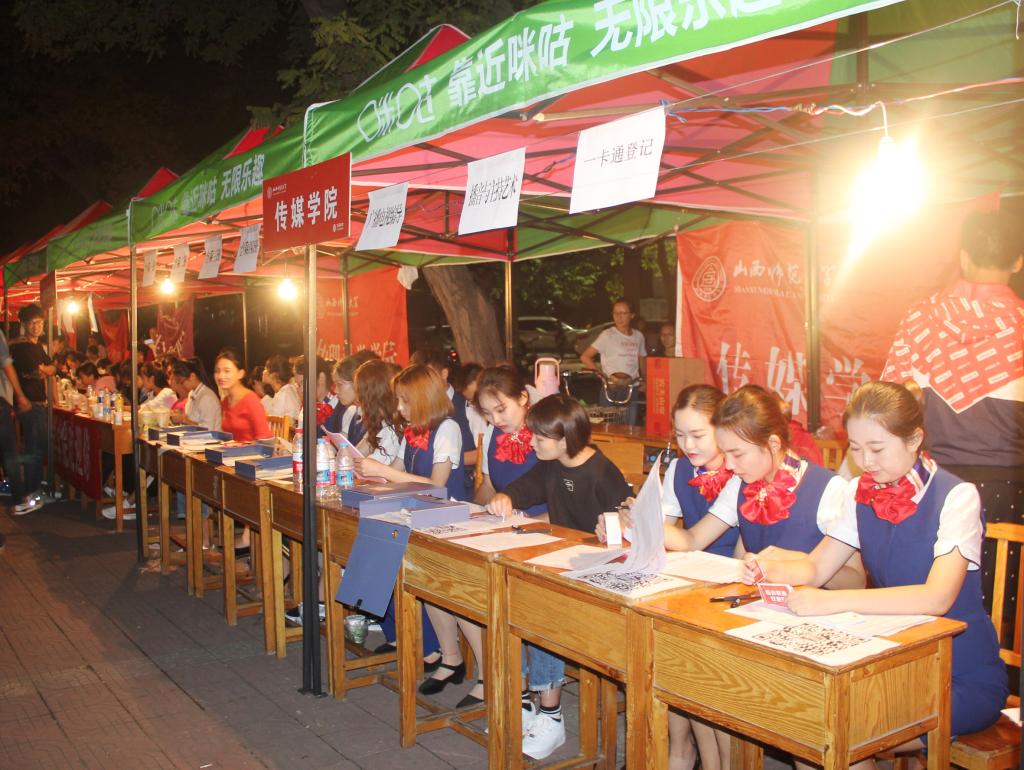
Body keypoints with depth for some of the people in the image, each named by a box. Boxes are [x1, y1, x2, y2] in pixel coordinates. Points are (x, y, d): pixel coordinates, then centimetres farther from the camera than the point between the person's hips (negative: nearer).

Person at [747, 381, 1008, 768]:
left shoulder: (956, 497, -16)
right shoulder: (861, 494, 3)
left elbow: (937, 598, -29)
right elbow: (815, 568, 4)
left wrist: (833, 601, -39)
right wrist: (771, 569, -19)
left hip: (963, 679, -5)